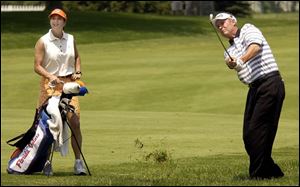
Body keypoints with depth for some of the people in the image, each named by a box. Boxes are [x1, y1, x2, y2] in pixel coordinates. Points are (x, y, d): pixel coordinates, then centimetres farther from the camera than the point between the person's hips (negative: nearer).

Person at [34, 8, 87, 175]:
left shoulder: (71, 39, 9)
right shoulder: (43, 41, -3)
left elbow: (77, 57, 27)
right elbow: (37, 66, -6)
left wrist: (78, 71, 10)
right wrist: (50, 76, -23)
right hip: (50, 84, -3)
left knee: (75, 122, -6)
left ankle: (78, 162, 1)